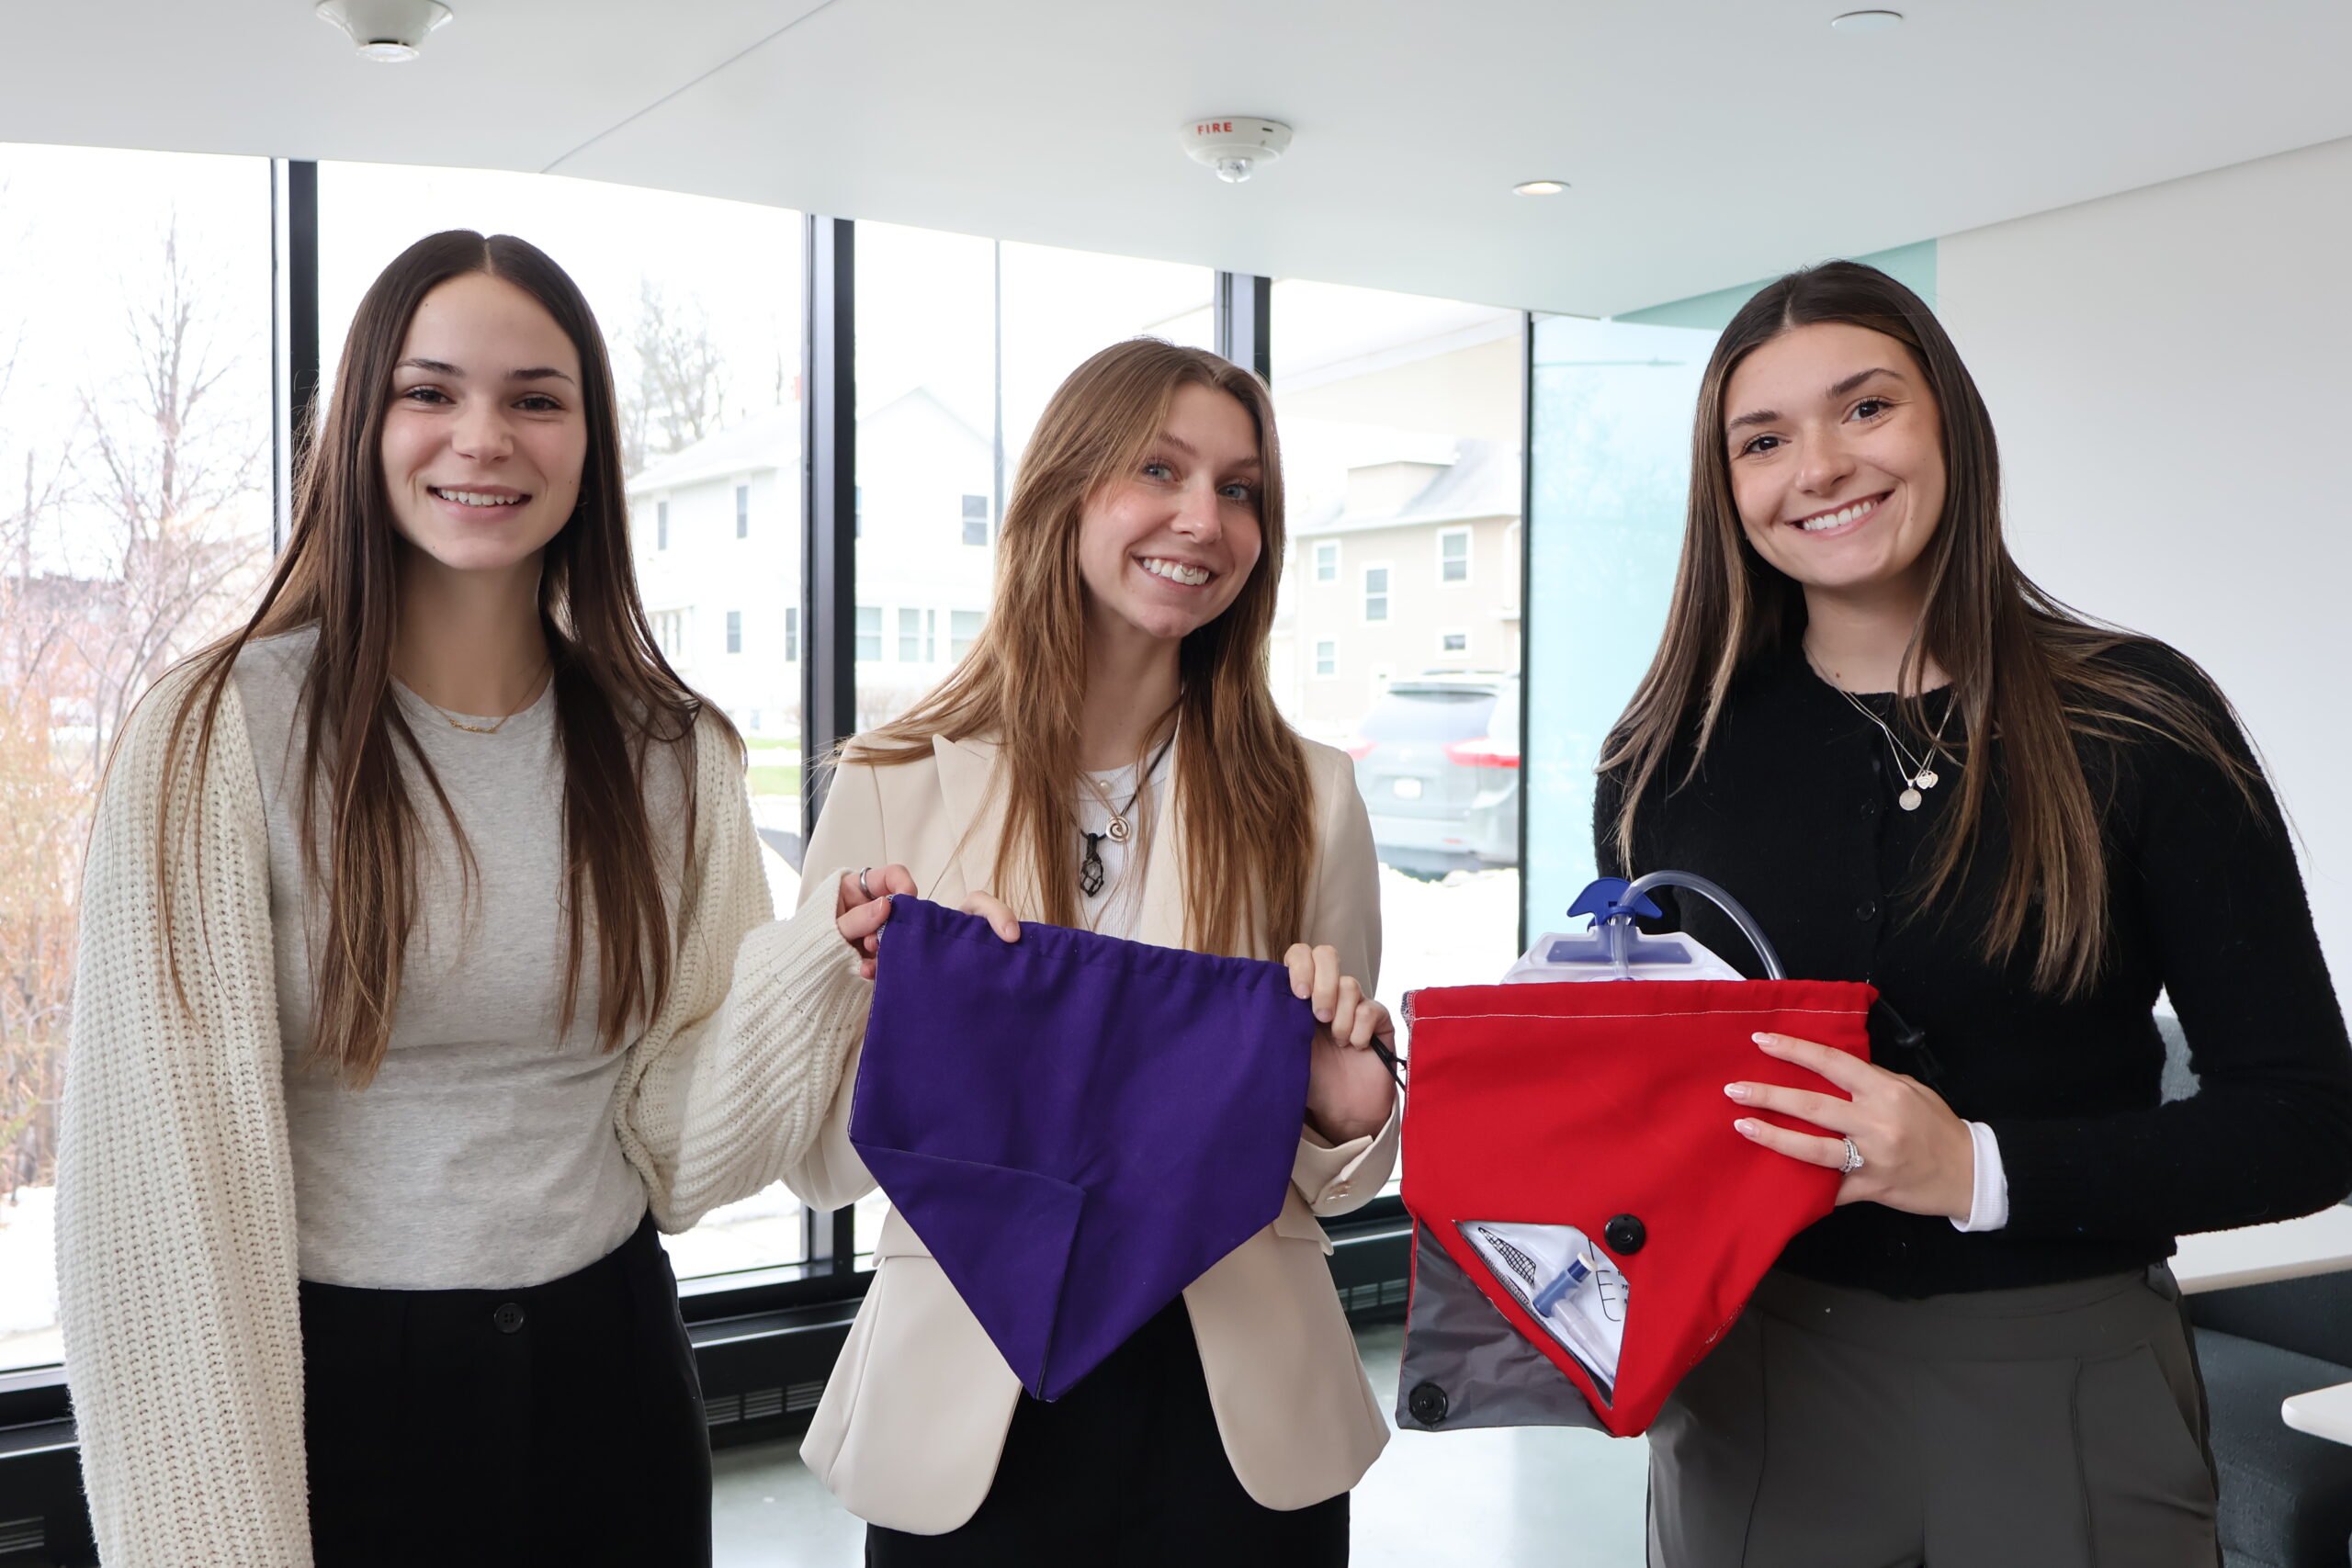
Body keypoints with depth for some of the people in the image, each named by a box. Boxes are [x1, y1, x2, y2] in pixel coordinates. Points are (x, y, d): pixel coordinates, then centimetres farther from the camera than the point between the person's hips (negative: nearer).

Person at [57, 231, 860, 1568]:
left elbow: (676, 1153, -2)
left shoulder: (672, 754, 0)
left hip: (610, 1374, 4)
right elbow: (172, 1171, -13)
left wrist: (818, 976, -18)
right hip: (327, 1393, -3)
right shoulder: (217, 740, -12)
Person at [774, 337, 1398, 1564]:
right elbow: (821, 1161, -4)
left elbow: (1330, 1179, 5)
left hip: (1240, 1417, 1)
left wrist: (1342, 1110, -16)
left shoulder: (1310, 797, -1)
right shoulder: (894, 785, -6)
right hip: (967, 1410, -1)